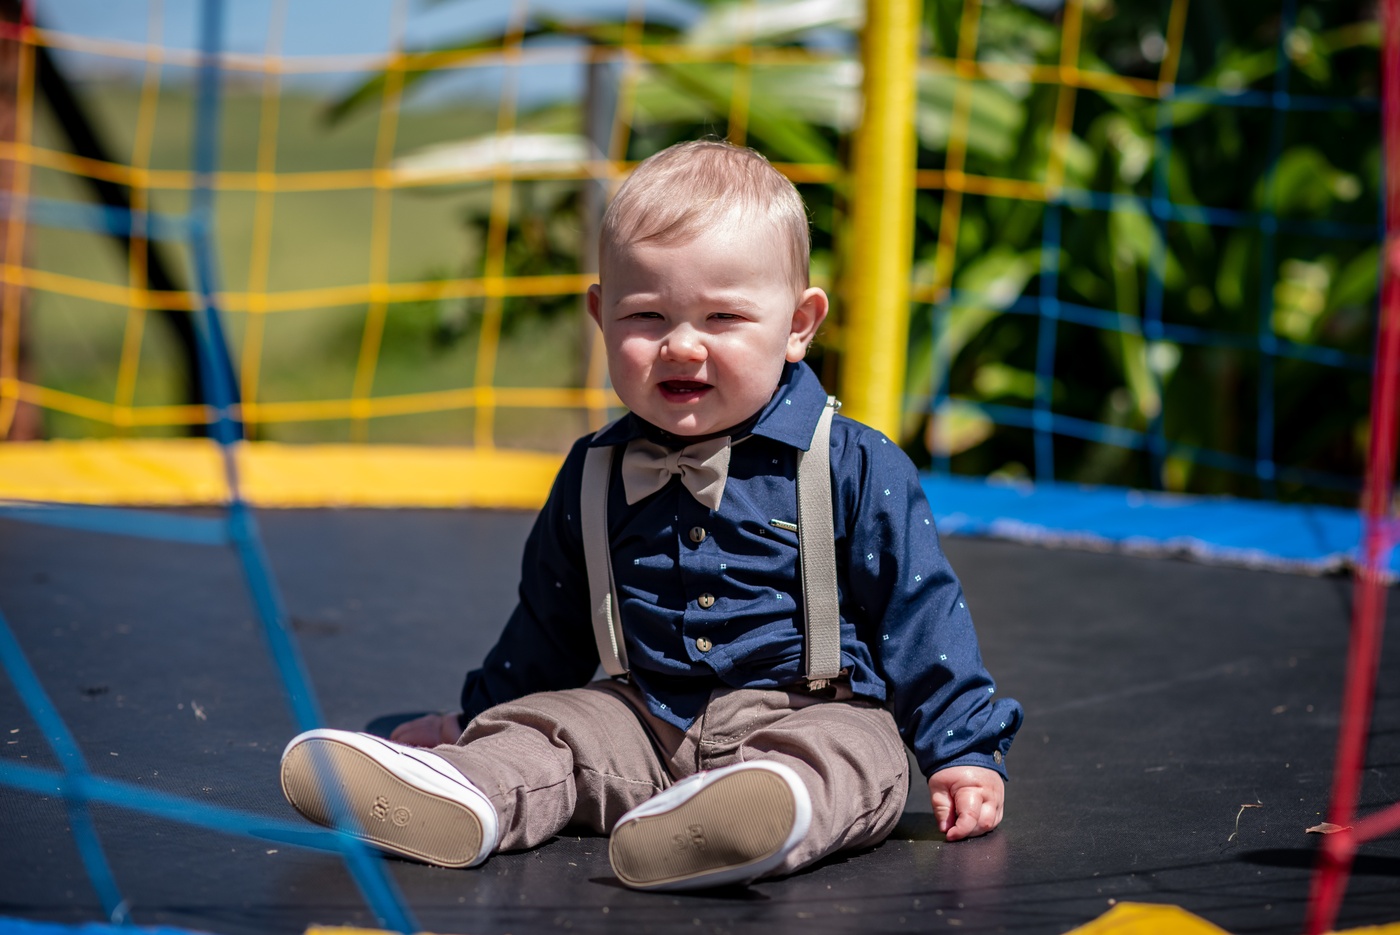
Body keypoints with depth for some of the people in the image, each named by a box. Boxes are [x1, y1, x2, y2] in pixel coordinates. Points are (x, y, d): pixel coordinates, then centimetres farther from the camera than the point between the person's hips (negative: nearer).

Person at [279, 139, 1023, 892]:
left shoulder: (853, 467, -4)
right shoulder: (594, 477, 9)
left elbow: (917, 610, 0)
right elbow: (549, 624, 23)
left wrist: (962, 749, -4)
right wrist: (474, 715, 27)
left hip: (810, 717, -5)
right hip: (644, 721, 5)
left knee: (856, 757, -34)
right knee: (538, 723, -14)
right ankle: (462, 795, -42)